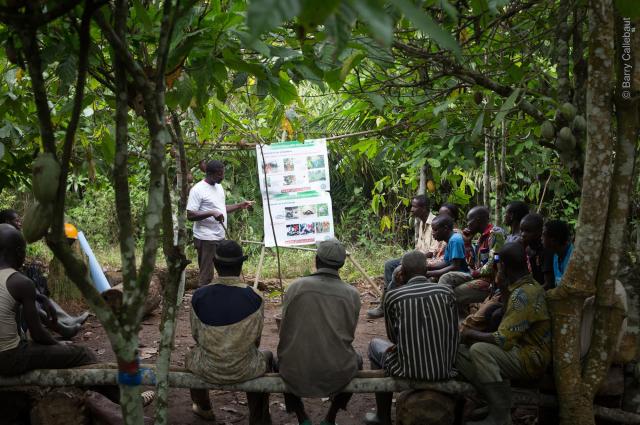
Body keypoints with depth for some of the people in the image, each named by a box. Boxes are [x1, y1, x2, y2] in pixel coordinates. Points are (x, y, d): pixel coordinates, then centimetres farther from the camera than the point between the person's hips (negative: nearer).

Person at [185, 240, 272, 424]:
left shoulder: (198, 296, -13)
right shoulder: (254, 298, -15)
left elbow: (196, 335, 1)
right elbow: (255, 339, -3)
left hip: (208, 370, 1)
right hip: (245, 370, -1)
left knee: (192, 355, 36)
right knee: (266, 357, 34)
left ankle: (203, 408, 57)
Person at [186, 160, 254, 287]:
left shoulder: (219, 187, 14)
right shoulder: (198, 189, -13)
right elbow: (190, 215, -17)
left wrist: (240, 206, 13)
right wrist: (211, 213, -27)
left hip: (220, 238, 9)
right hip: (206, 239, -8)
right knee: (206, 276, -5)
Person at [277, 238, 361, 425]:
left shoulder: (296, 286, -7)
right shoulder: (352, 294, -5)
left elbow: (284, 331, 0)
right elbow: (349, 335, 5)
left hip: (296, 375, 0)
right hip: (337, 376, 0)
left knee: (282, 360, 34)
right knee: (356, 360, 34)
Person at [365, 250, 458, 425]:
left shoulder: (393, 296, -7)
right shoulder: (447, 292, -2)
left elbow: (393, 338, 5)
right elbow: (454, 337, 3)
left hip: (407, 372, -2)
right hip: (444, 372, 3)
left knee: (375, 344, 29)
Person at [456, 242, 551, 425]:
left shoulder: (523, 294, -24)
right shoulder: (527, 285, 7)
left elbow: (502, 340, -27)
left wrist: (472, 334, -9)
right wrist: (502, 285, 6)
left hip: (531, 358, -10)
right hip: (521, 348, 10)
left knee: (479, 350, -31)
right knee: (460, 350, 3)